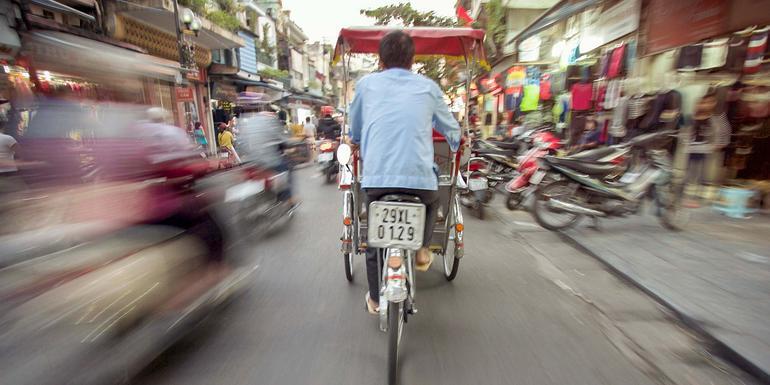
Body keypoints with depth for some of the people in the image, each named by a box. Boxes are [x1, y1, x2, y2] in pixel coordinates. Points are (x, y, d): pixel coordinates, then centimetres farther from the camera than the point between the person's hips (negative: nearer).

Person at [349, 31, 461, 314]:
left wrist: (356, 142, 50)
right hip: (419, 175, 0)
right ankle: (421, 251, 28)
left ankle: (375, 299, 32)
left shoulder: (366, 84, 15)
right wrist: (455, 145, 49)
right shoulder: (428, 87, 14)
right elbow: (451, 128, 26)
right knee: (431, 200, 35)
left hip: (376, 176, 1)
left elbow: (354, 131, 27)